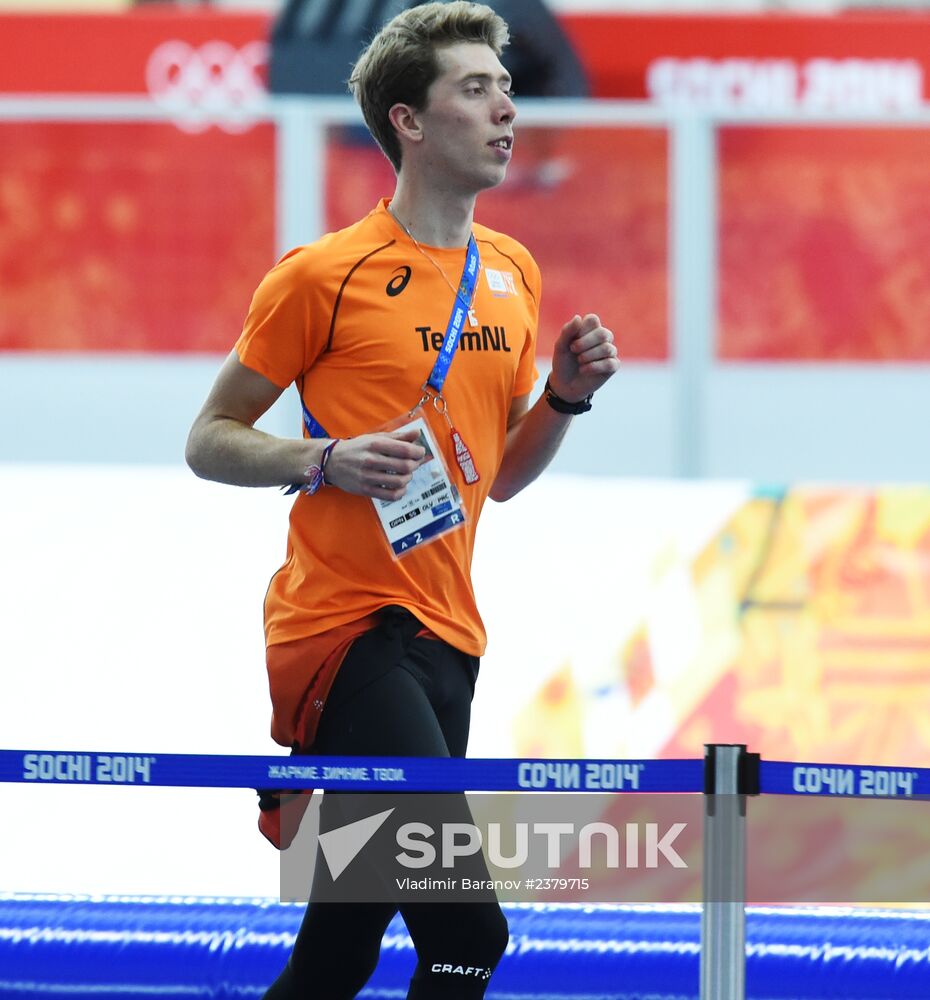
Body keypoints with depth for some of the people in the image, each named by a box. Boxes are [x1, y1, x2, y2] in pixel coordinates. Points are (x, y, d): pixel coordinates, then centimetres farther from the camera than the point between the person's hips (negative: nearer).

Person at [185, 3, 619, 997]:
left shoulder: (513, 274, 15)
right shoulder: (325, 274, -6)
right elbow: (210, 441, 0)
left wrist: (565, 396, 5)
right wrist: (328, 459, -17)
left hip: (443, 640, 7)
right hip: (342, 623, -7)